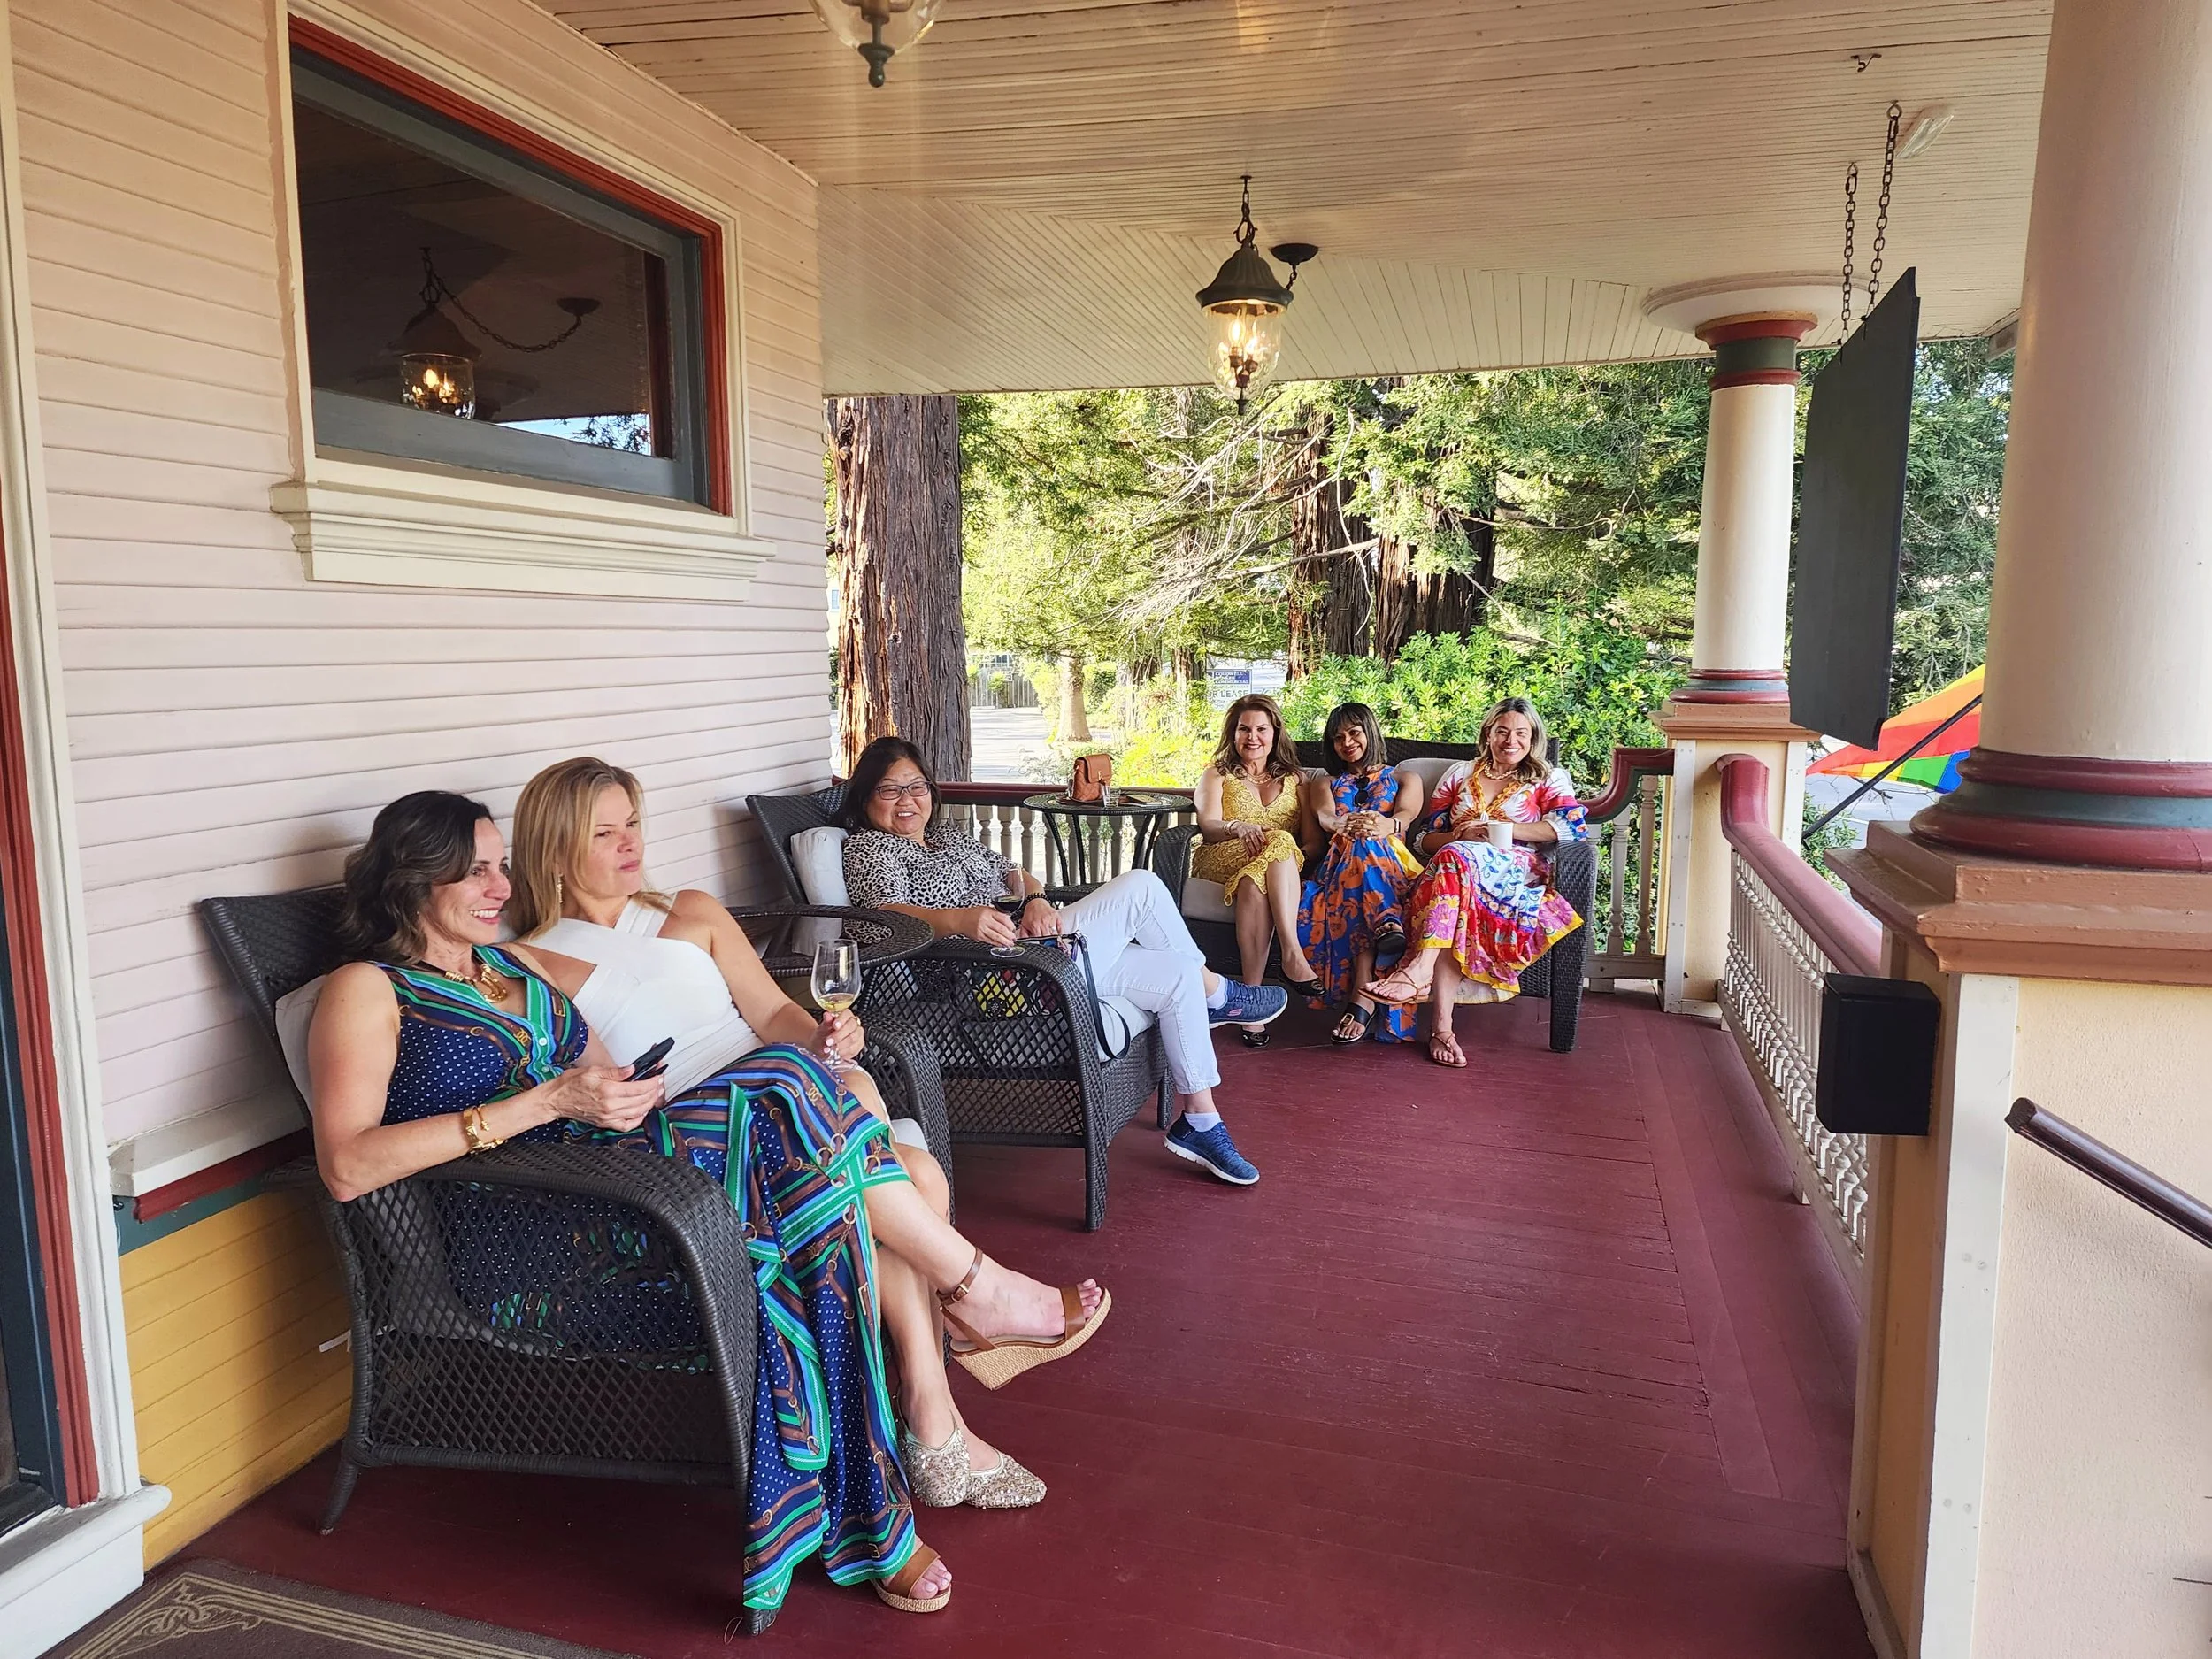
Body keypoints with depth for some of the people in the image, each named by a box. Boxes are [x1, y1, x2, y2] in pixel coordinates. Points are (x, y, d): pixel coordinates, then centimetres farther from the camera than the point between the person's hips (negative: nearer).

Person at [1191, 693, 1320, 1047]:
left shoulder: (1293, 779, 27)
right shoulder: (1216, 776, 21)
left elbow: (1311, 838, 12)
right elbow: (1208, 825, -1)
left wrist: (1301, 858, -12)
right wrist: (1239, 828, -24)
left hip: (1288, 869, 2)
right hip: (1223, 862, -1)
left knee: (1255, 884, -37)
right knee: (1280, 842, -35)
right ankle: (1293, 955, -45)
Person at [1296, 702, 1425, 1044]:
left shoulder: (1405, 779, 26)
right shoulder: (1325, 783, 30)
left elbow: (1406, 816, 1)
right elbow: (1325, 817, 4)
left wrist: (1387, 826, -27)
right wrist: (1346, 825, -25)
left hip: (1395, 868, -1)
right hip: (1340, 866, 1)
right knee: (1359, 841, -36)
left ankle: (1361, 995, -53)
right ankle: (1388, 925, -58)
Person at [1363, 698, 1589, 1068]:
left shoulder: (1548, 780, 21)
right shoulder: (1459, 775, 28)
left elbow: (1574, 826, 0)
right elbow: (1426, 839, 21)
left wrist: (1505, 828, -6)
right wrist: (1462, 834, -3)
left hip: (1516, 873, -2)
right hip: (1453, 869, 2)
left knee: (1456, 857, -37)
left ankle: (1418, 968, -55)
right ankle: (1441, 1026, -49)